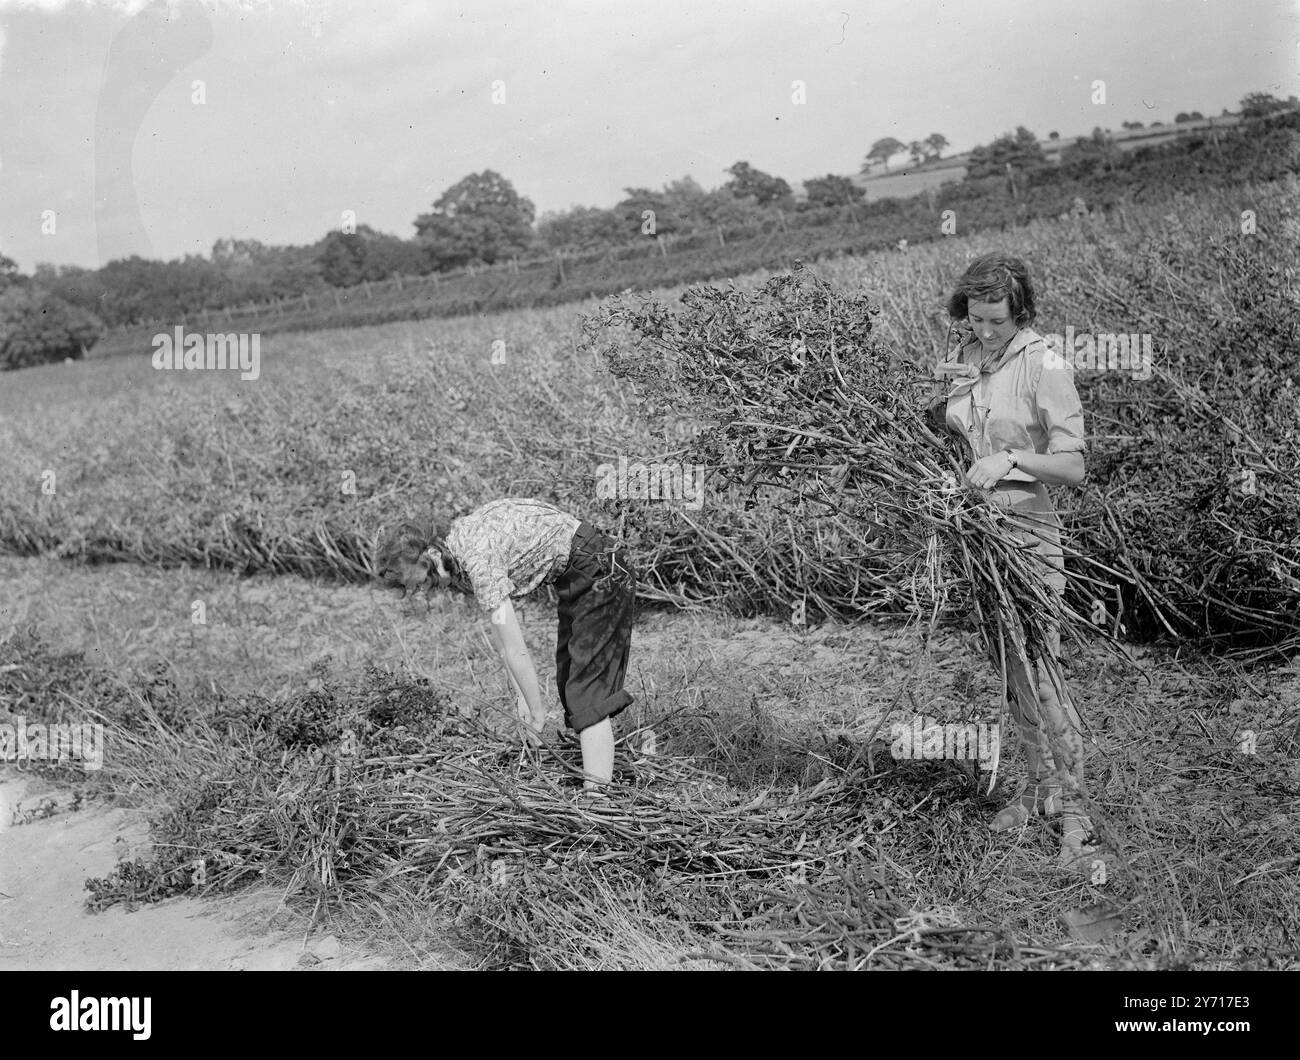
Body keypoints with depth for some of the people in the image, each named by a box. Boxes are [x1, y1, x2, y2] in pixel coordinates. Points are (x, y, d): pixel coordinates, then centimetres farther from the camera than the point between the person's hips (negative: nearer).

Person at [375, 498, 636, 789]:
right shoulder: (457, 541, 3)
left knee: (588, 691, -13)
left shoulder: (477, 560, -26)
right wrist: (522, 699, 6)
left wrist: (536, 711, -12)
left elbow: (516, 651, -23)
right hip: (575, 579, 10)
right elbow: (501, 637, 8)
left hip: (601, 576, -10)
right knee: (568, 683, 14)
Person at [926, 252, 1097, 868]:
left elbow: (1072, 467, -13)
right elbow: (937, 432, 18)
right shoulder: (963, 358, 5)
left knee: (1040, 672, -6)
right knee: (1010, 672, 13)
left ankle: (1071, 807, 6)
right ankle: (1038, 785, 28)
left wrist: (1010, 458, -29)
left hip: (1027, 531, -6)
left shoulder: (1046, 370, -11)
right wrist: (944, 396, -2)